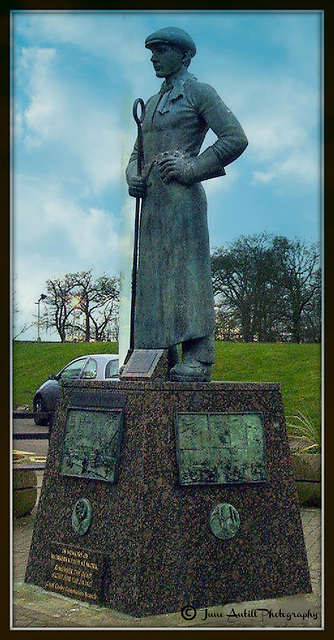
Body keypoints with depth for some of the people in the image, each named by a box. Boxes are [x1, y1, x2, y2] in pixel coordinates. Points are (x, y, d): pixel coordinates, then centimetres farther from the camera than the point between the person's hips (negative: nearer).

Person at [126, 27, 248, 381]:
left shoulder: (199, 92, 2)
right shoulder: (153, 103, 24)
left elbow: (236, 138, -8)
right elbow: (138, 153, 29)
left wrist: (192, 169, -12)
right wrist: (133, 178, 7)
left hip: (182, 195, -8)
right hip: (152, 200, 8)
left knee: (186, 270, -12)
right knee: (155, 273, 3)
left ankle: (198, 359, -11)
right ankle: (167, 361, 6)